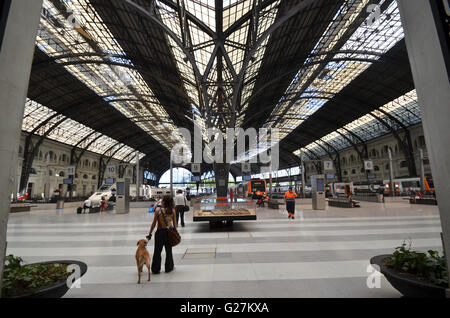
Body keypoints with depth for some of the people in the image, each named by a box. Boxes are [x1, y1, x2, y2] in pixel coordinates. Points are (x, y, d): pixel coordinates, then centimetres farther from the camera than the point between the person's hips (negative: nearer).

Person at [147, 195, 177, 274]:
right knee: (169, 250, 17)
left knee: (157, 251, 13)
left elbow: (154, 223, -7)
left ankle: (155, 269, 21)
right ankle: (169, 267, 28)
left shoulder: (158, 211, -12)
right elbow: (175, 223, -1)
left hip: (160, 232, -2)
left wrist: (150, 233, 4)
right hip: (169, 232, 2)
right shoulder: (172, 211, -7)